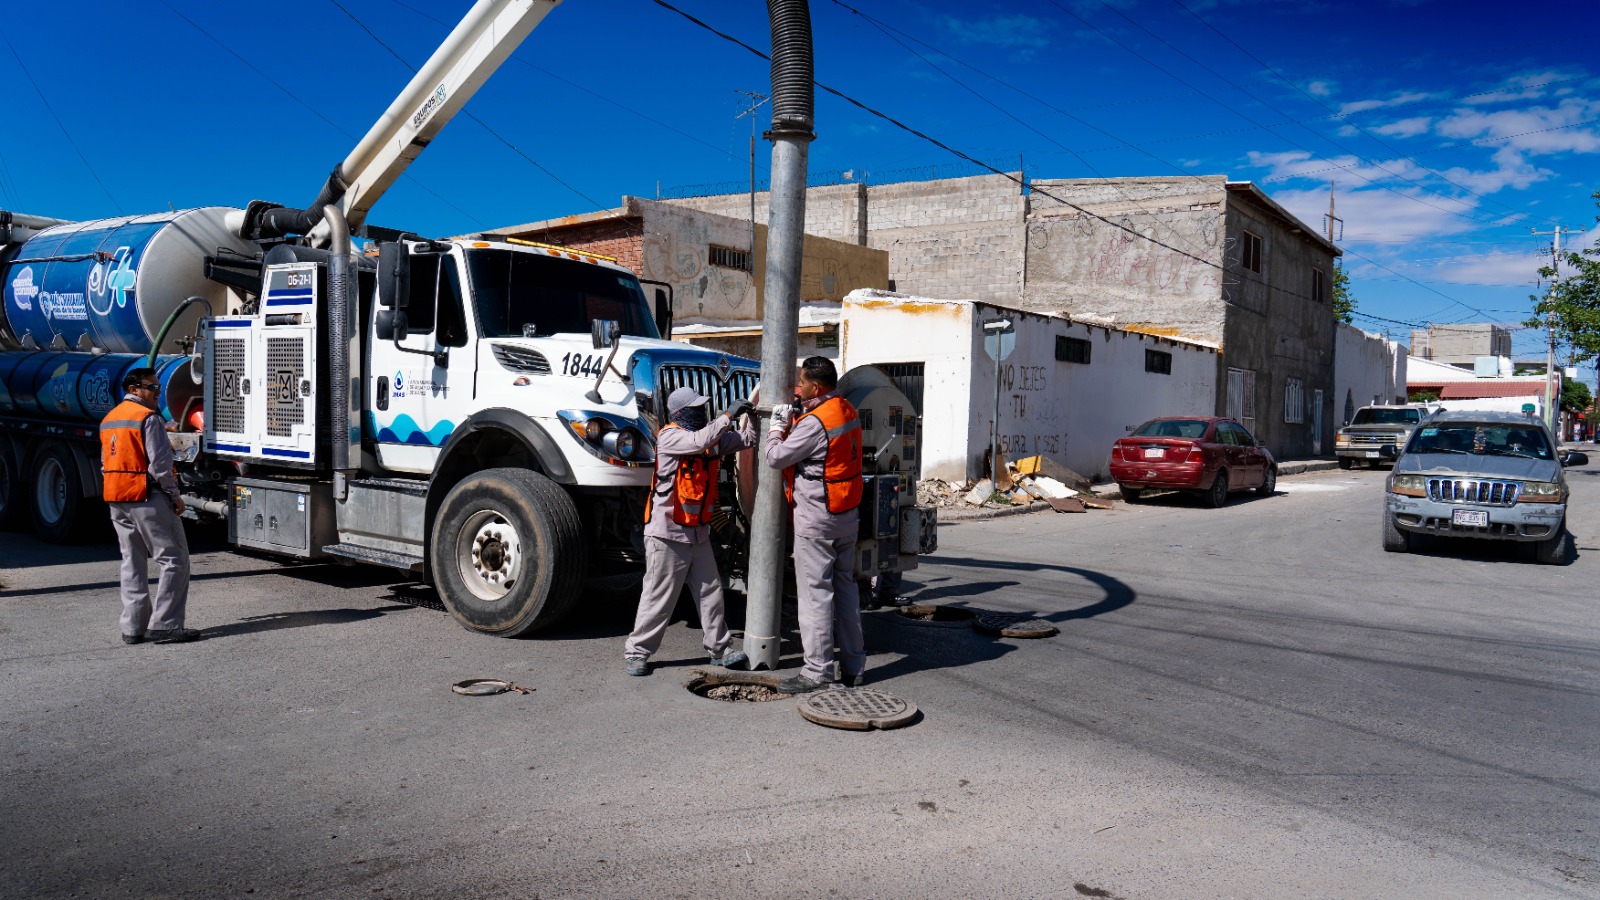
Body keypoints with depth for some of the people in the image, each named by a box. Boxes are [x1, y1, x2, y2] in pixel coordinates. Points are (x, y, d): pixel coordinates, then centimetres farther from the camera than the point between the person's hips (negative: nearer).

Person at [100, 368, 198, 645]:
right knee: (174, 560, -4)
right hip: (147, 497, -9)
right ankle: (164, 625, -8)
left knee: (132, 563, 13)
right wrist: (174, 494, -10)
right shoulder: (148, 417, -12)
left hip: (115, 499, 9)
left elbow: (106, 463, 20)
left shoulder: (108, 419, 16)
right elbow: (159, 463, -17)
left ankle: (133, 627, 14)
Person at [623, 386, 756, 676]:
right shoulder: (669, 436, -14)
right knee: (659, 597, 0)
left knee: (711, 592, 12)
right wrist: (729, 415, -25)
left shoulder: (712, 437, 9)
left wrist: (751, 412, -3)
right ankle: (636, 652, 13)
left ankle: (720, 649, 23)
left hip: (698, 532, 7)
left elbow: (747, 439, 13)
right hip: (668, 534, -7)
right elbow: (700, 441, -32)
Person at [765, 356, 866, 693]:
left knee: (815, 591, -3)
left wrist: (778, 425, 1)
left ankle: (817, 671, 2)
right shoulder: (847, 410, 8)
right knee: (845, 585, 14)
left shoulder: (815, 422, -21)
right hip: (848, 513, 9)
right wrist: (792, 421, 9)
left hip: (817, 518, -9)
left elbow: (775, 458, -14)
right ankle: (854, 665, 22)